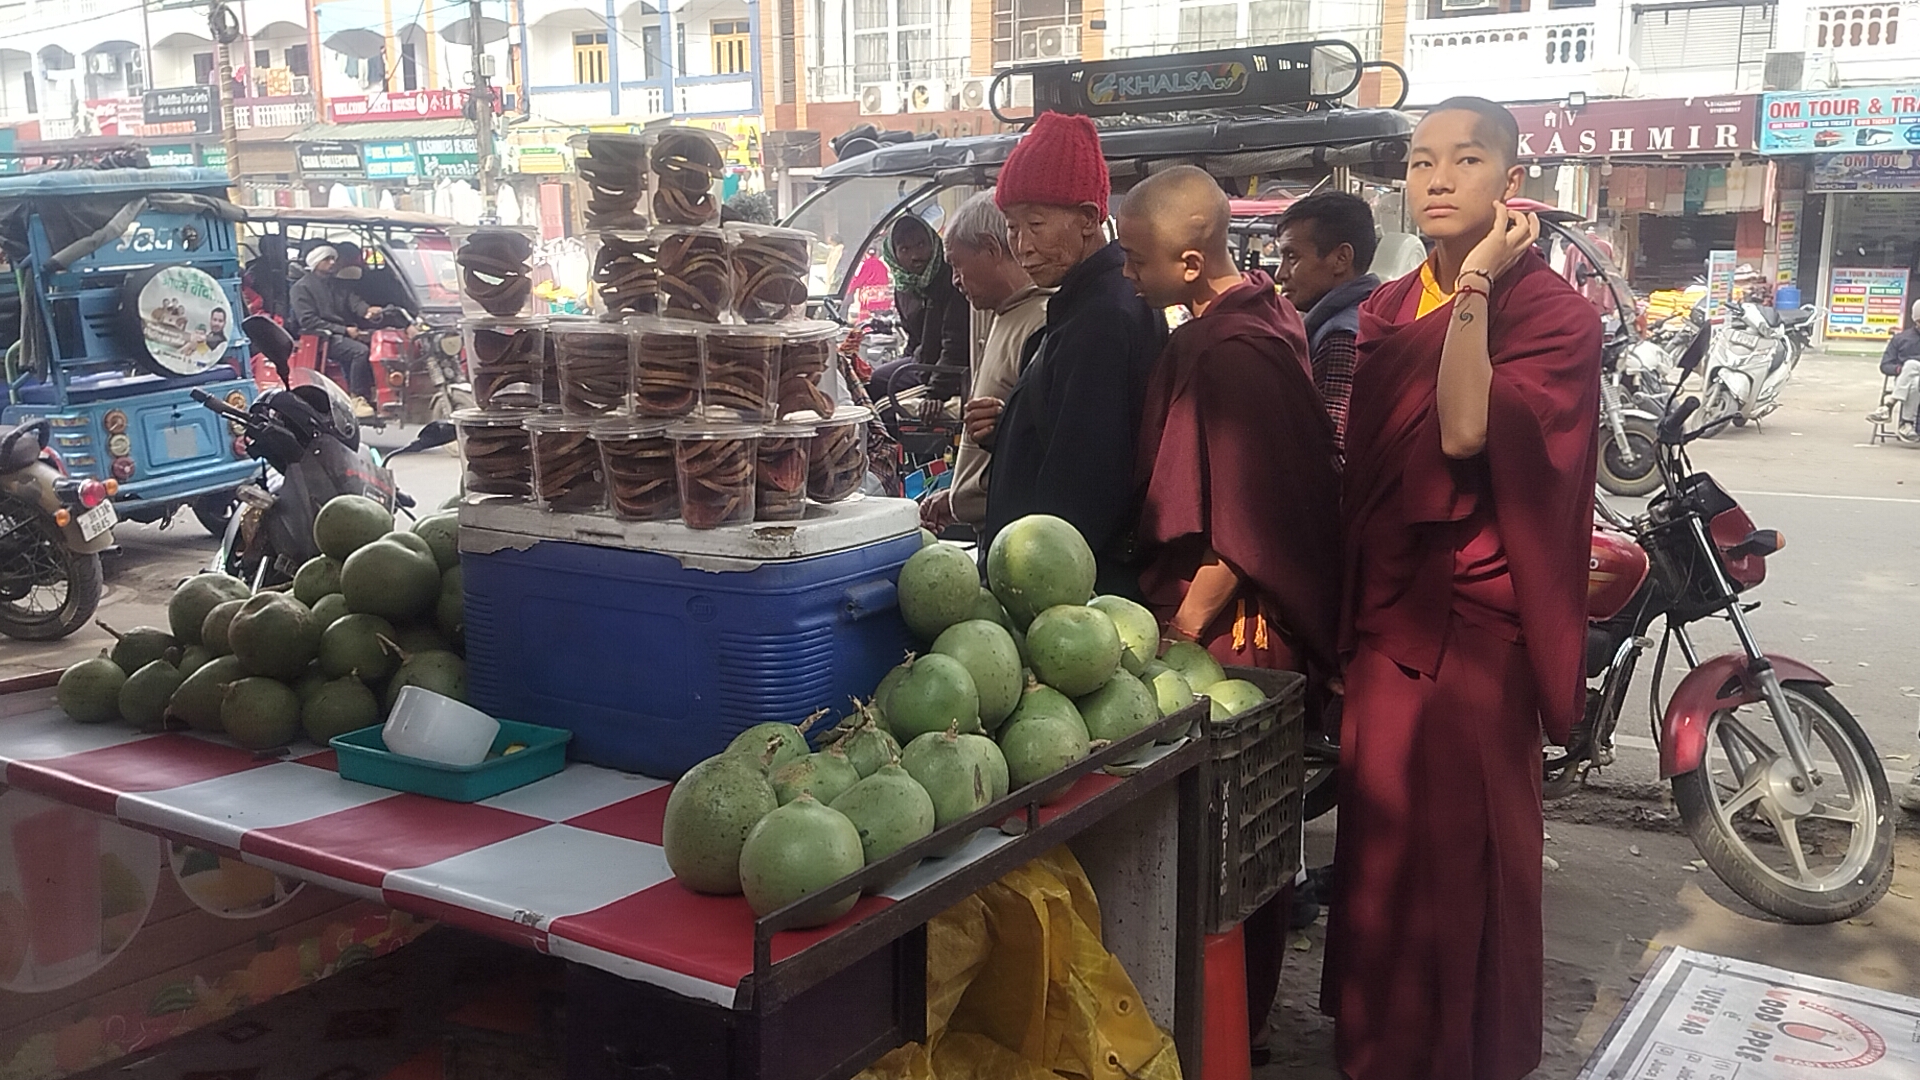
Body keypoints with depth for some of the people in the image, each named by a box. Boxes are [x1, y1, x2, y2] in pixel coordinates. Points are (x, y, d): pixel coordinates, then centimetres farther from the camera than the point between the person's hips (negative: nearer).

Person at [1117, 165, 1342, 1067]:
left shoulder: (1230, 352, -21)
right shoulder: (1260, 316, 10)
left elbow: (1242, 529, -23)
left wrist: (1178, 630, -17)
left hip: (1227, 629, -10)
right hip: (1267, 619, 10)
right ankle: (1247, 1009, 31)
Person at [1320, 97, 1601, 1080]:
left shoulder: (1553, 308, -7)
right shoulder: (1385, 311, 13)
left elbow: (1467, 432, -24)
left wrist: (1476, 284, -19)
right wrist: (1341, 610, 13)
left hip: (1472, 620, -6)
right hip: (1382, 609, 6)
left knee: (1459, 851, 0)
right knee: (1376, 840, 15)